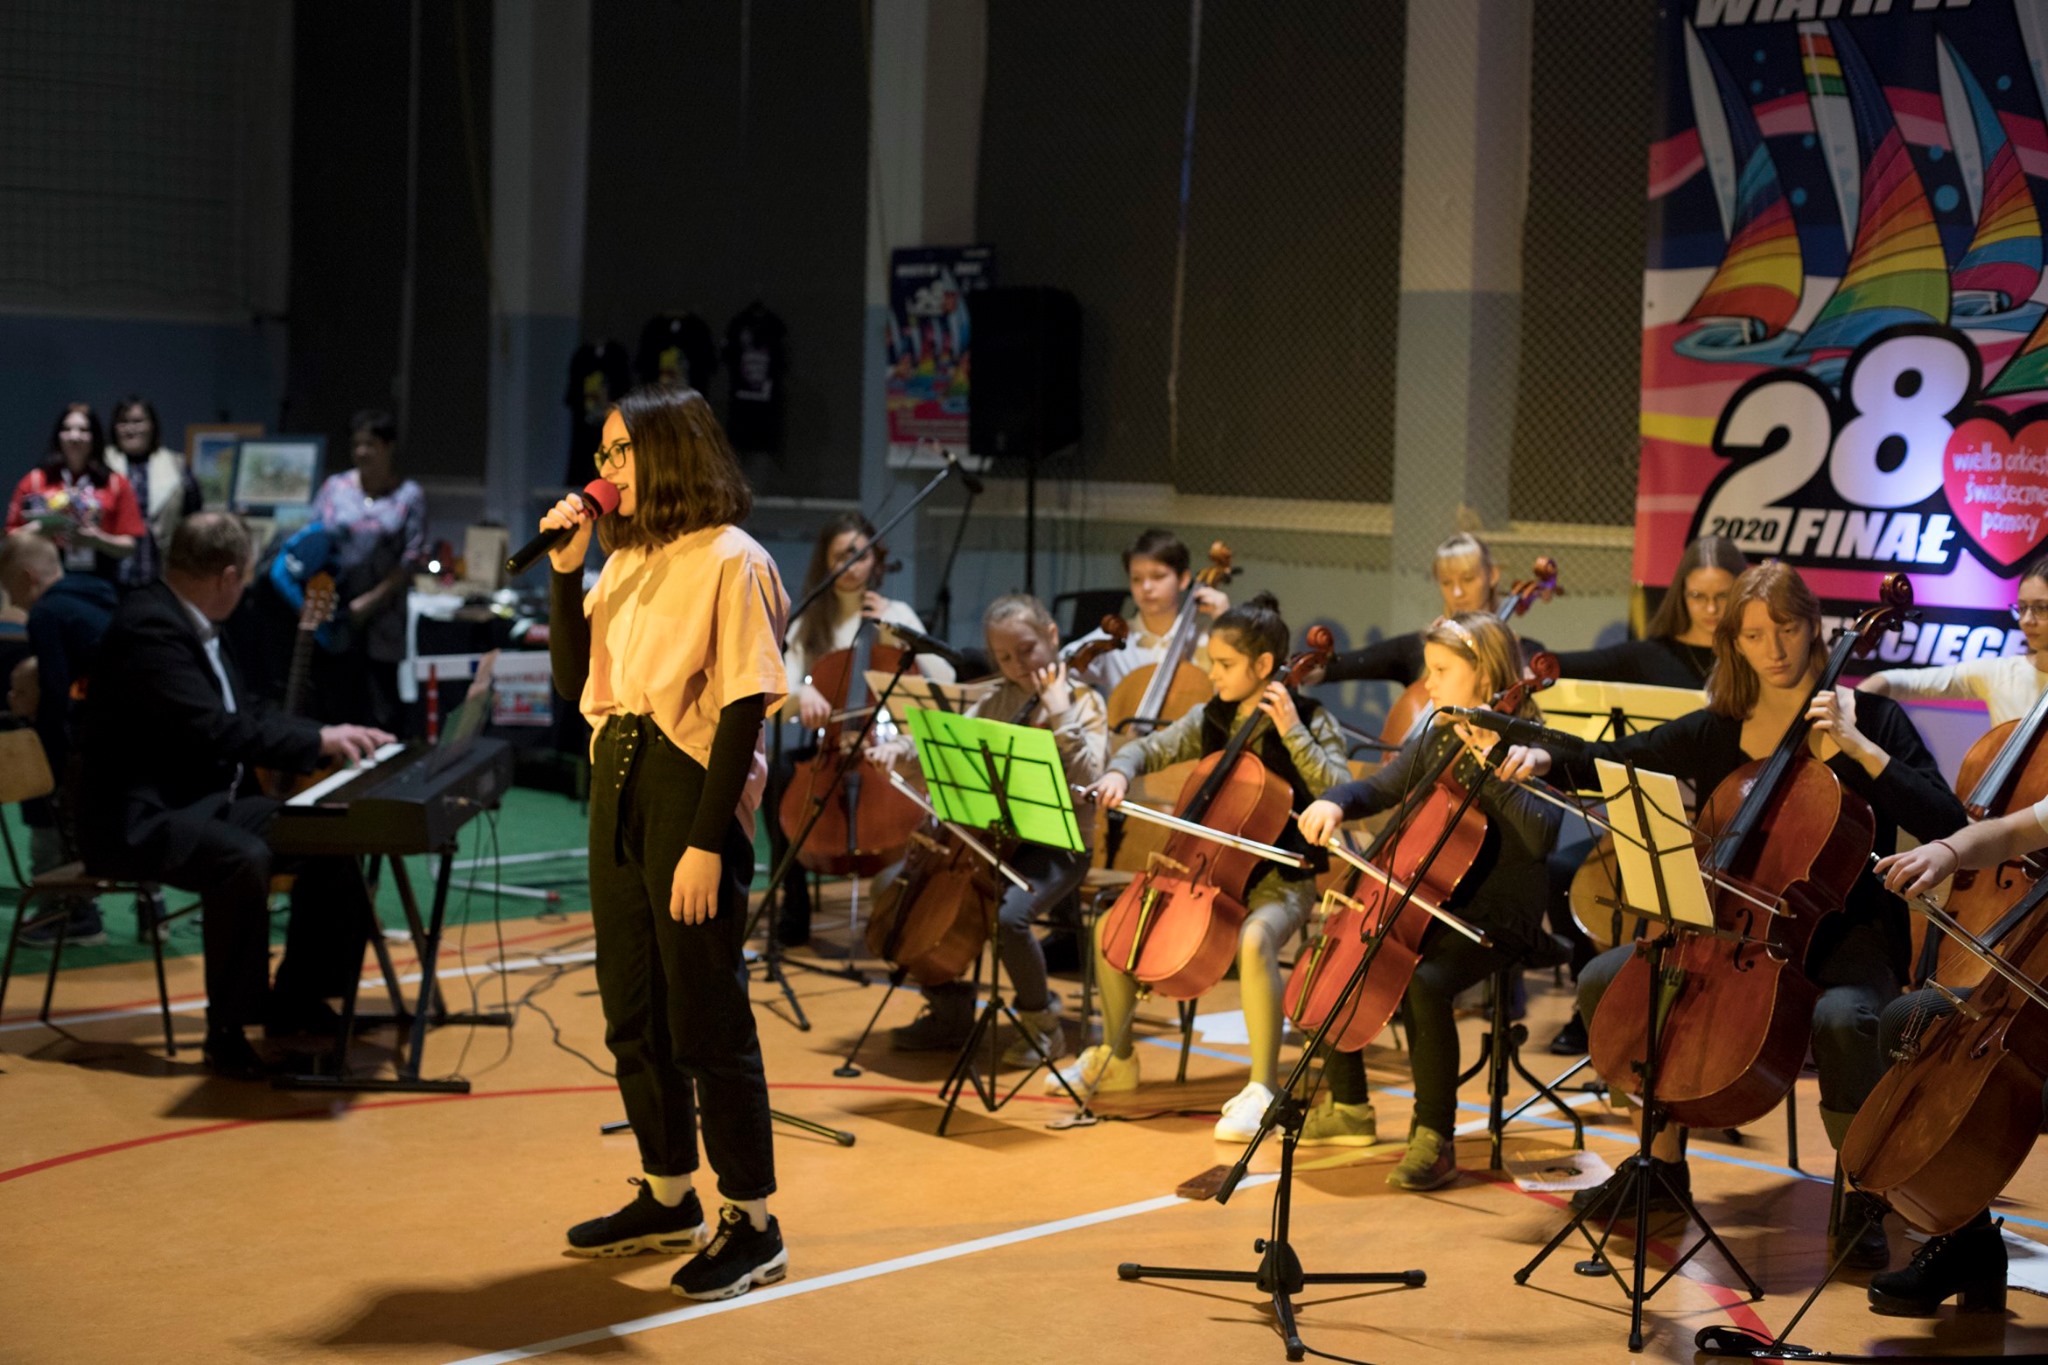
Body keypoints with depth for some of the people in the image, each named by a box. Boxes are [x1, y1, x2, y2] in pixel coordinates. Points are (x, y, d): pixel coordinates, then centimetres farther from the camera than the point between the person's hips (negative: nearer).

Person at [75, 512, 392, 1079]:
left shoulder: (193, 624, 11)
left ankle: (296, 1000, 12)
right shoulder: (148, 627, -20)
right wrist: (318, 741, -17)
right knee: (243, 860, -35)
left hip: (205, 800, 10)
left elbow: (247, 711, 18)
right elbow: (217, 731, -27)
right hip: (140, 817, -10)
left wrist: (333, 737, 5)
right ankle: (228, 1031, -22)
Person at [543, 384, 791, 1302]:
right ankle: (668, 1198, 29)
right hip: (618, 786, 8)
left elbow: (745, 706, -15)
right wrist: (564, 570, 2)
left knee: (706, 1018, -4)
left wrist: (707, 842, -20)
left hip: (692, 788, -8)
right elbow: (574, 681, 11)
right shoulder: (626, 562, 14)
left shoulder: (729, 561, -10)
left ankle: (751, 1224, 7)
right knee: (632, 1012, 15)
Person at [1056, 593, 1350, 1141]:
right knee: (1112, 925, -2)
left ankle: (1262, 1089, -31)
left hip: (1281, 878, -6)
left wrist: (1293, 733, -24)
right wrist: (1118, 772, -13)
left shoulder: (1311, 722, -7)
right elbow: (1151, 749, 9)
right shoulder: (1210, 719, 8)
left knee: (1254, 939, -39)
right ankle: (1115, 1058, 19)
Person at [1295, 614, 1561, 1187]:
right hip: (1430, 903, 8)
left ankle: (1434, 1140, -22)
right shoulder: (1435, 740, 9)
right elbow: (1379, 790, 17)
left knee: (1424, 983, -34)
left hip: (1496, 916, -8)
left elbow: (1541, 834, -26)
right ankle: (1348, 1108, 21)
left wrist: (1492, 768, -30)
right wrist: (1335, 803, -4)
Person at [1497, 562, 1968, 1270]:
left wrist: (1858, 747, -23)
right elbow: (1615, 761, 12)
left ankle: (1862, 1198, -14)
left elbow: (1946, 823, -15)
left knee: (1843, 1019, -37)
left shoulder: (1870, 718, -5)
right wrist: (1543, 757, -7)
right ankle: (1664, 1163, 7)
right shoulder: (1715, 731, 6)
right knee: (1604, 981, -9)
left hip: (1843, 932, -5)